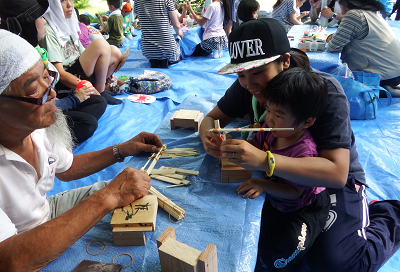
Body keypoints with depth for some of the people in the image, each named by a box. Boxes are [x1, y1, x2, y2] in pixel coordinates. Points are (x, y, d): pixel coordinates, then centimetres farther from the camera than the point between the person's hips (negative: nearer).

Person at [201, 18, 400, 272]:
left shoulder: (325, 91, -29)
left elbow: (337, 173, -36)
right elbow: (211, 118, -3)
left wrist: (264, 160, -50)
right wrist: (209, 138, -29)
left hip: (333, 180, -4)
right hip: (280, 177, 5)